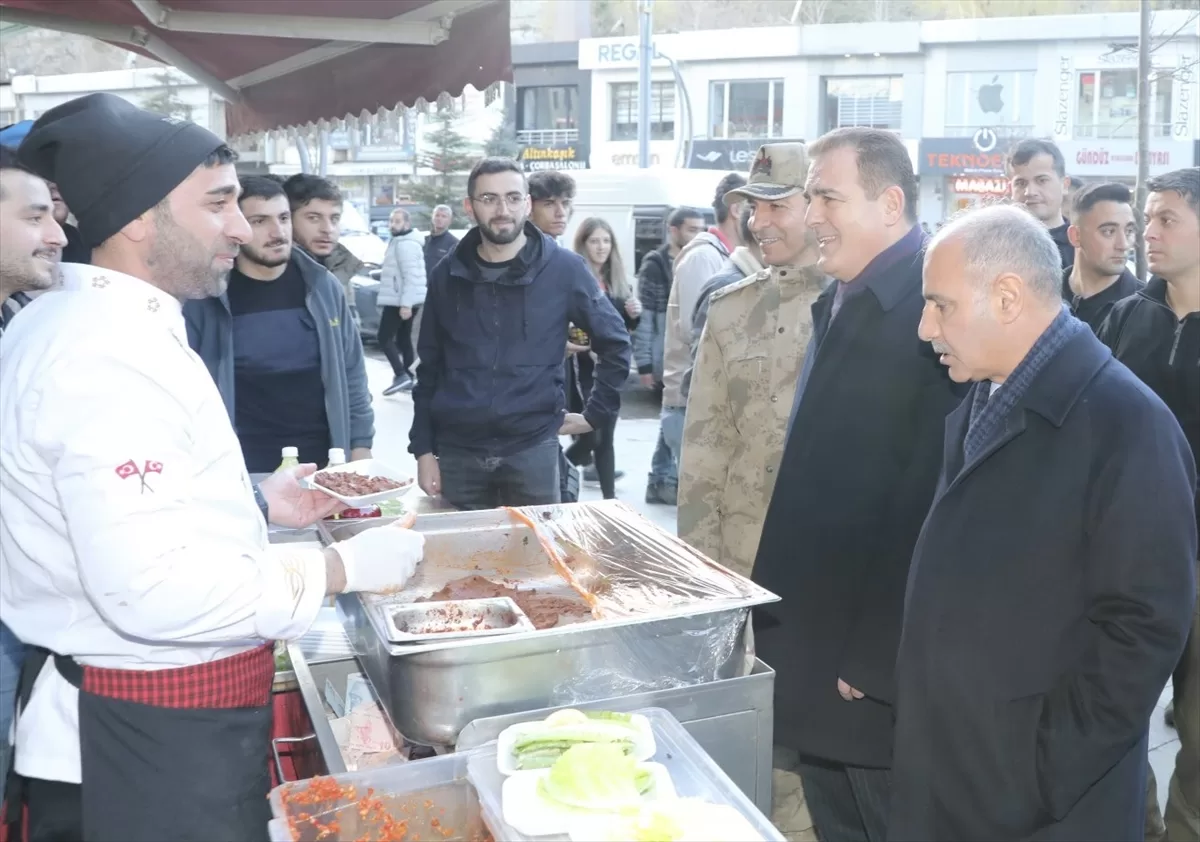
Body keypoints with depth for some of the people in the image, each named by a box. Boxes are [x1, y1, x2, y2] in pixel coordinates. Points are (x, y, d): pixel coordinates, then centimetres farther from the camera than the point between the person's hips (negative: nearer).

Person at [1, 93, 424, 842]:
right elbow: (153, 588, -31)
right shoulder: (107, 351, -23)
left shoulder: (100, 325, 10)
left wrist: (256, 504, 12)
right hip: (151, 745, -10)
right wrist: (343, 569, -22)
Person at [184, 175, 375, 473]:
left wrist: (361, 444, 5)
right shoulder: (205, 296, -8)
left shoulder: (322, 286, 2)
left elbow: (352, 372, 9)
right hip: (244, 473, -3)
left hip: (324, 465, 3)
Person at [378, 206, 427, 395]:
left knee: (385, 338, -7)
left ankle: (401, 375, -13)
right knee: (403, 339, 13)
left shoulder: (404, 244, -17)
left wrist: (405, 303, -27)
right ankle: (408, 377, 15)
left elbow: (411, 276, -24)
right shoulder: (401, 241, 18)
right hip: (405, 301, 11)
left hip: (399, 301, -11)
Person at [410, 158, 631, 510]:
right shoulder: (448, 275, 4)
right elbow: (429, 367, 8)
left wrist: (597, 412, 3)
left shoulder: (563, 268, -3)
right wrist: (423, 448, 4)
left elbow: (614, 340, 6)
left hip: (532, 448, -1)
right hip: (457, 451, 2)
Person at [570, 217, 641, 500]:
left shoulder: (619, 281, 11)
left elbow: (626, 326, 17)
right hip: (582, 368, -5)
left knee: (606, 436, 11)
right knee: (591, 435, -7)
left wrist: (634, 314, -3)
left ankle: (610, 497, 17)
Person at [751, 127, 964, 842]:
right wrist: (776, 609, 13)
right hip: (812, 642, 8)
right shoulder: (839, 302, 11)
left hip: (880, 663, -8)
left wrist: (877, 660, -19)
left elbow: (930, 498, -22)